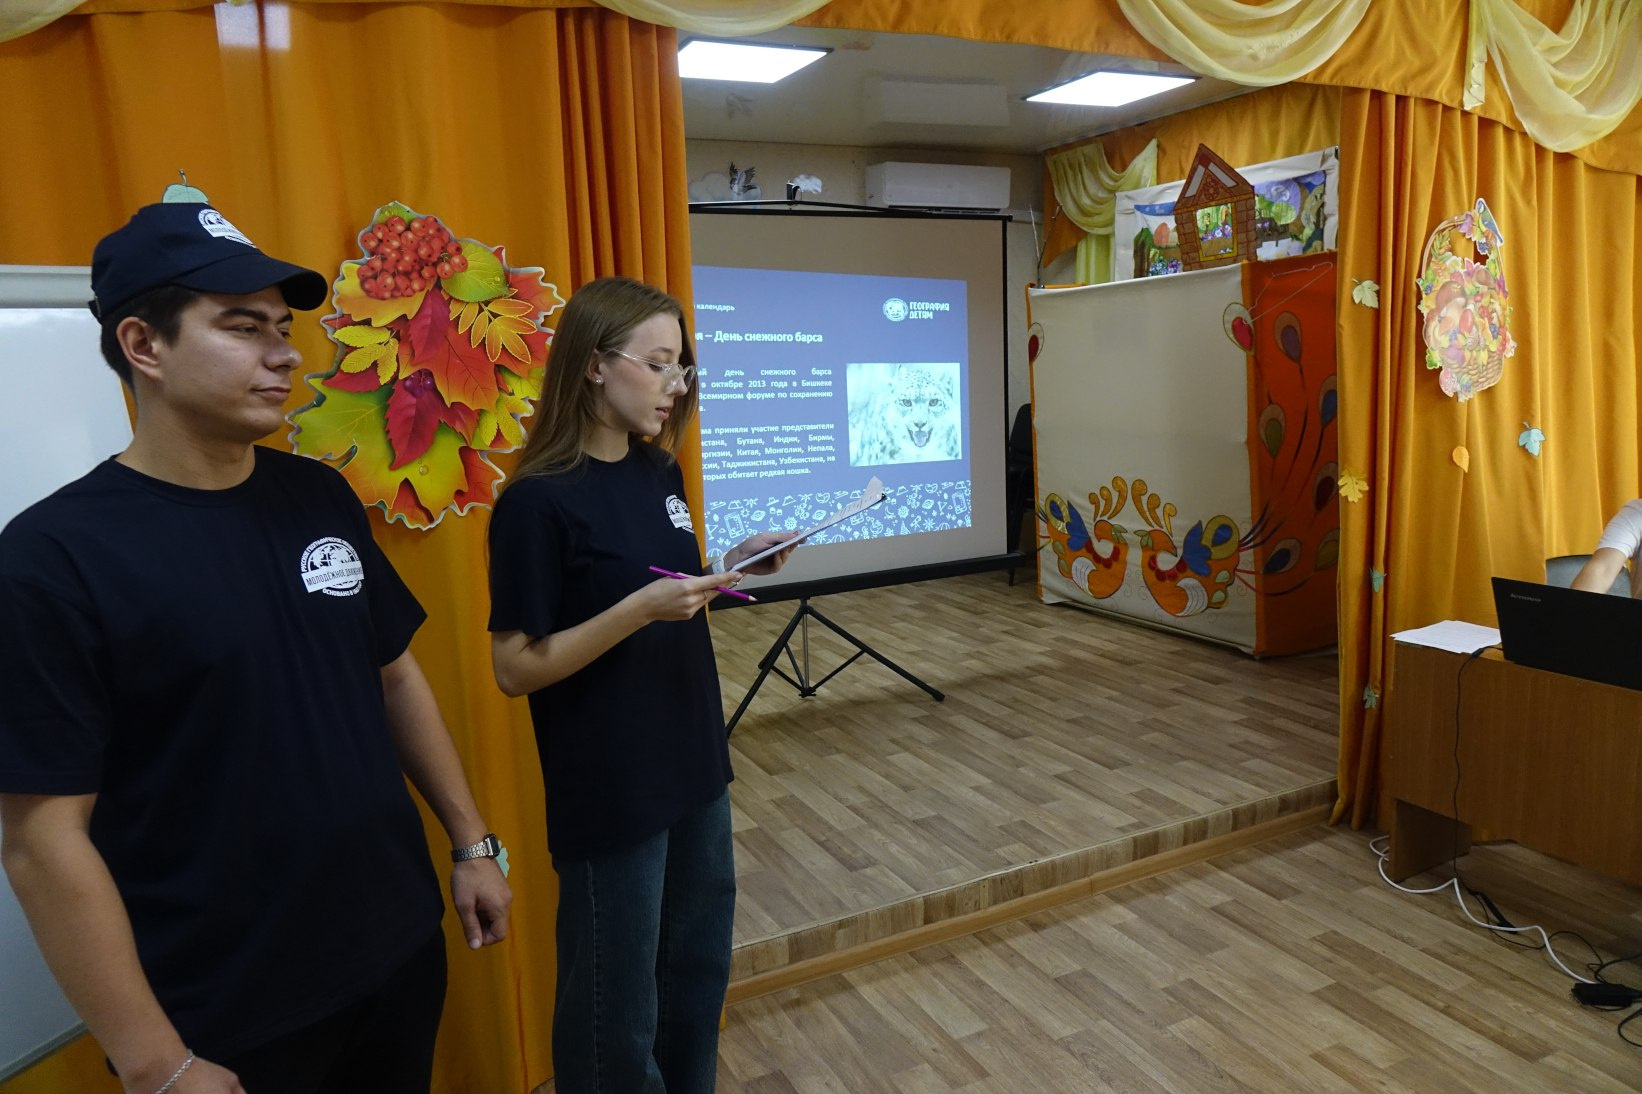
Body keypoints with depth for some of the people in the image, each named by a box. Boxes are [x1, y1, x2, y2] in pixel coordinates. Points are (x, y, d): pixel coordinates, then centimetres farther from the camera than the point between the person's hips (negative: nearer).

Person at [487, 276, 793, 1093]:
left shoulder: (658, 473, 4)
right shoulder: (539, 502, -18)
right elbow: (515, 668, -17)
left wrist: (732, 567, -4)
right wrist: (638, 610, -27)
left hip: (693, 768, 8)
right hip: (609, 794, -7)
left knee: (698, 970, 23)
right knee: (615, 1012, 12)